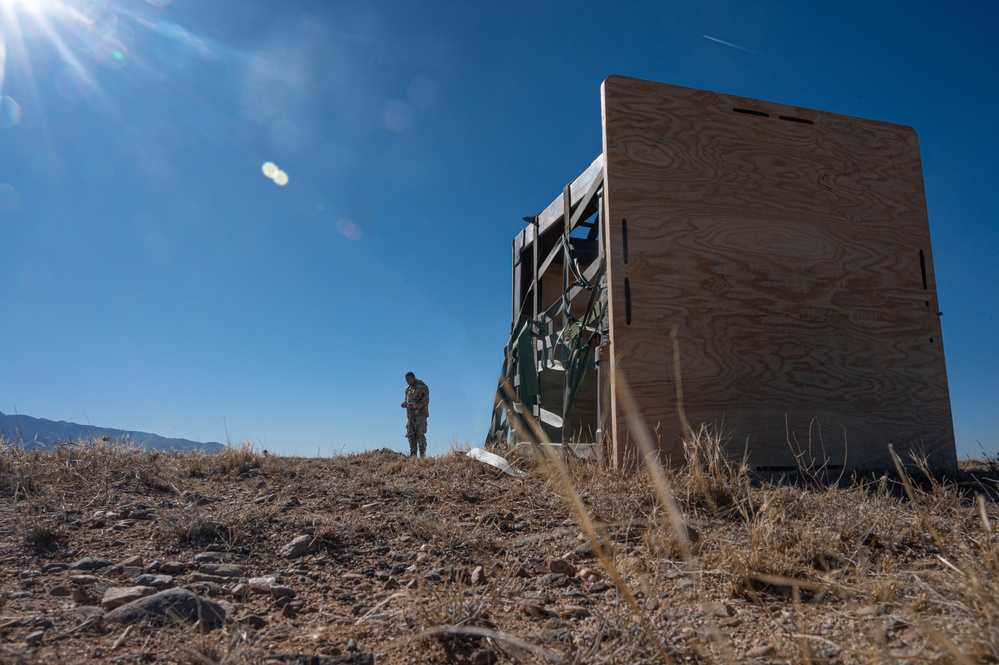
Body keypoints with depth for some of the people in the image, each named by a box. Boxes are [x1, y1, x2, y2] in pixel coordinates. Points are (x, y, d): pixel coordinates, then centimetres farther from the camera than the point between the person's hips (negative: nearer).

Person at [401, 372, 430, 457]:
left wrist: (414, 405, -23)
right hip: (411, 415, 8)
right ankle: (413, 455, 11)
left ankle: (422, 455, -10)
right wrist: (405, 404, 2)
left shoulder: (422, 387, -6)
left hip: (420, 415, -8)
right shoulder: (408, 389, 18)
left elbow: (425, 401, -13)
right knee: (411, 435, 6)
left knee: (420, 435, -11)